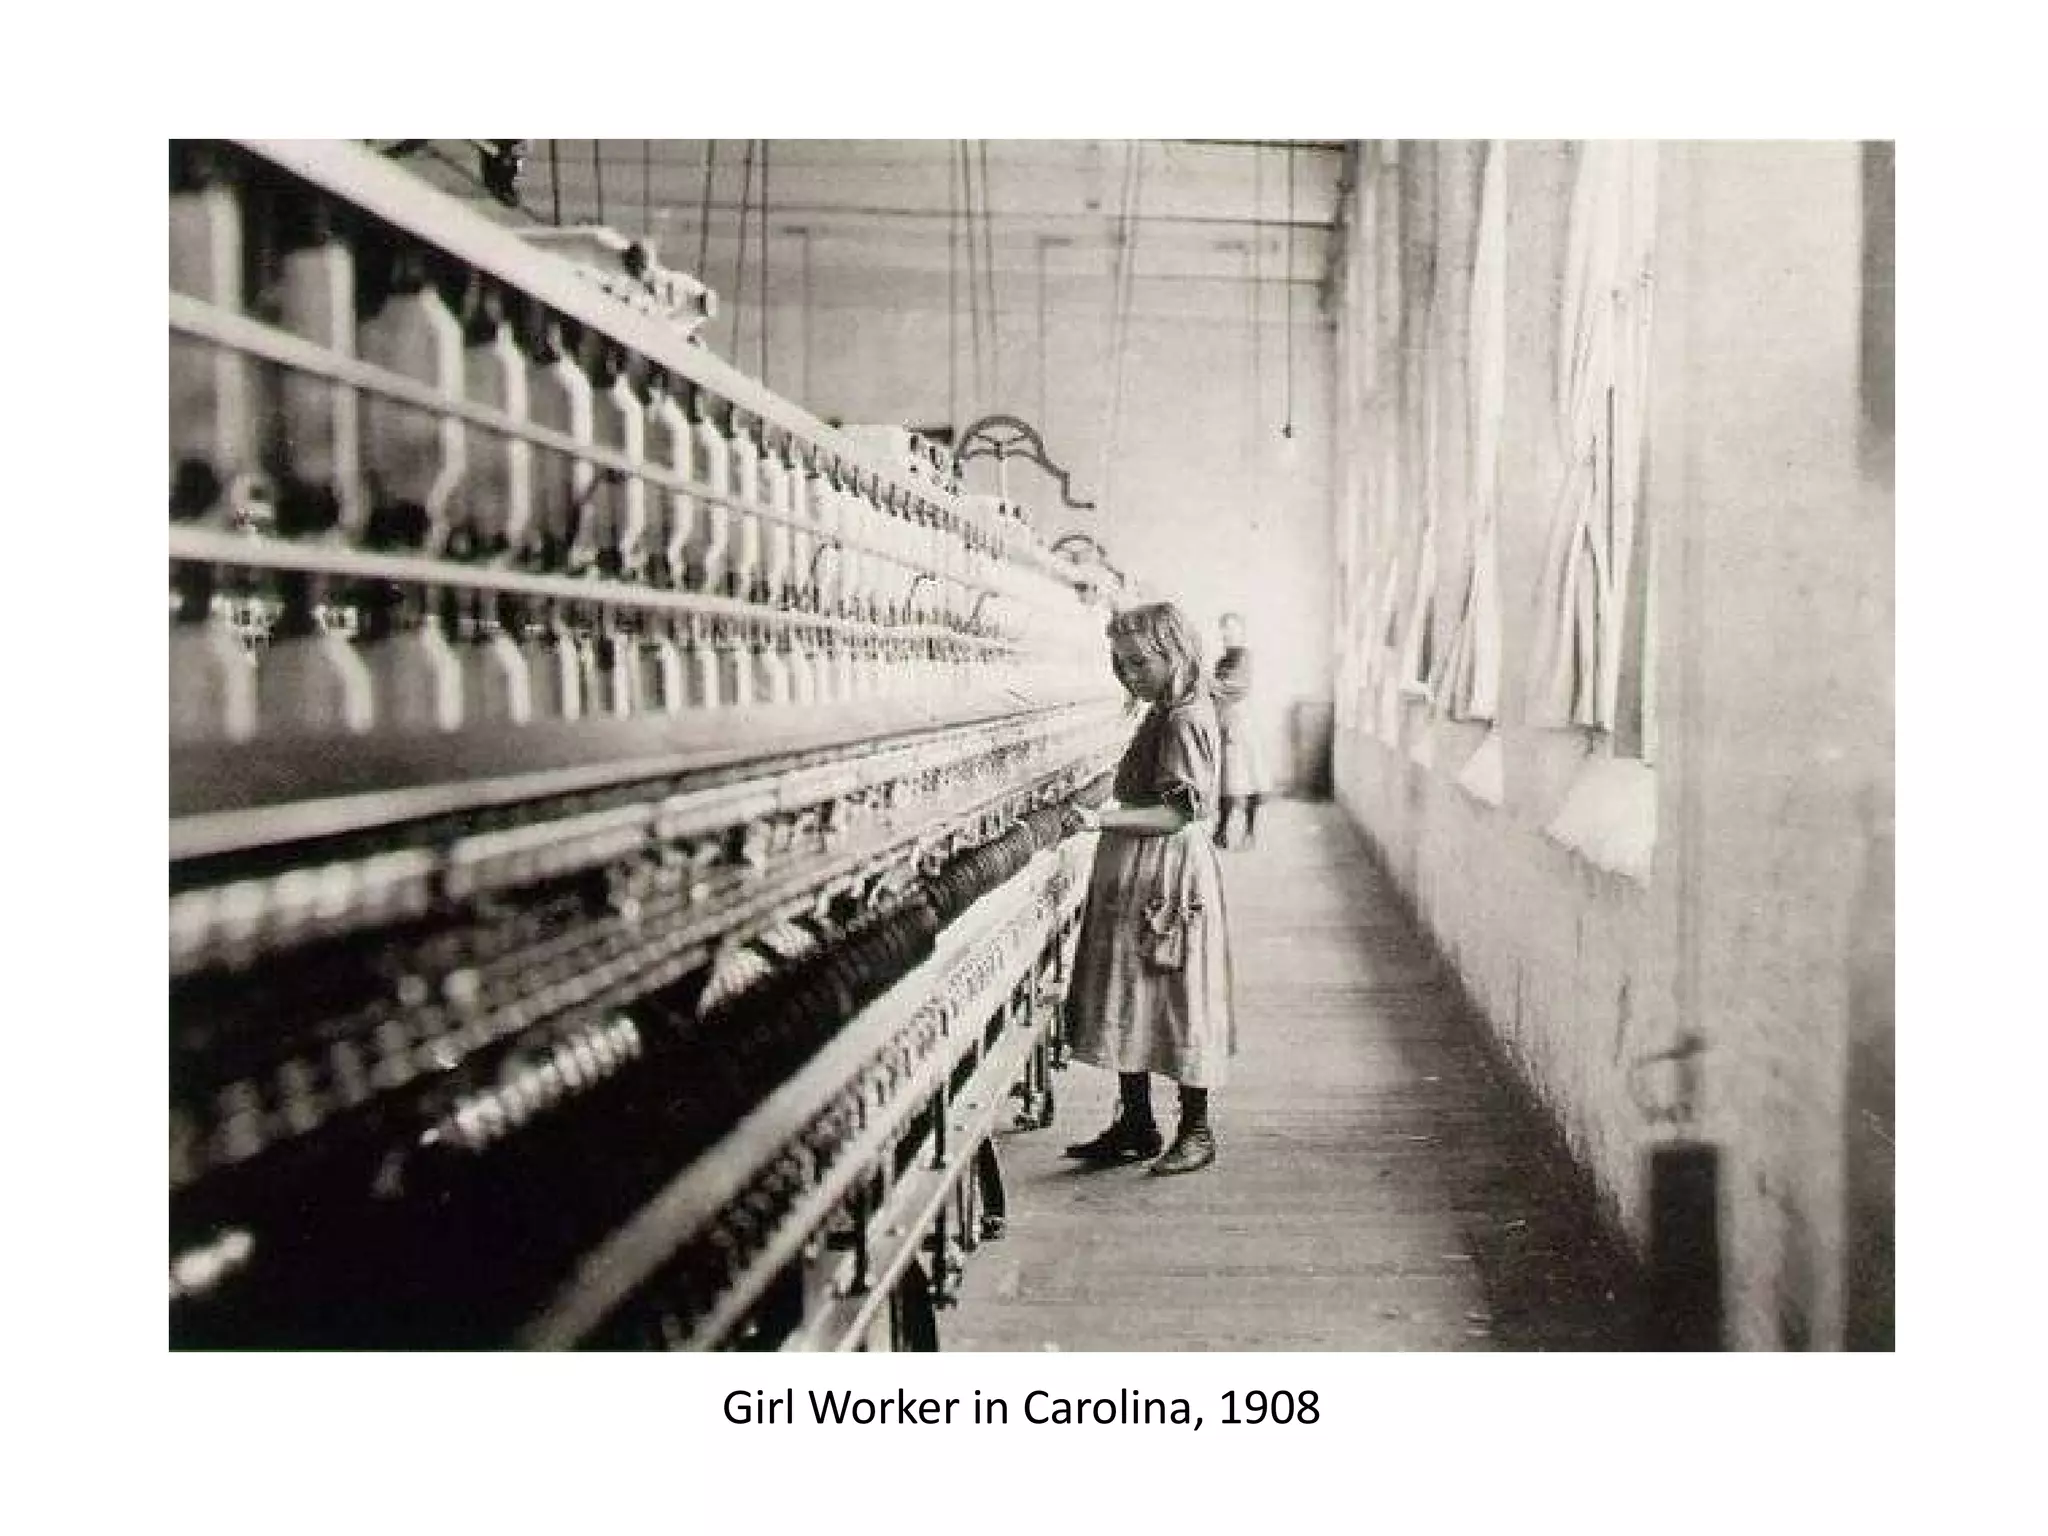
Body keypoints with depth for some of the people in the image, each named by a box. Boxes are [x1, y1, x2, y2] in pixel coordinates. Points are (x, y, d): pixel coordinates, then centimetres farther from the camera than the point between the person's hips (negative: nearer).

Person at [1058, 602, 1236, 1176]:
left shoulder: (1184, 721, -16)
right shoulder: (1164, 715, 13)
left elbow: (1177, 813, -22)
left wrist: (1103, 819, -29)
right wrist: (1102, 817, 12)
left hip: (1167, 879, -10)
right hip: (1135, 877, 10)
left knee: (1179, 1002, 0)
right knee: (1128, 999, 12)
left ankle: (1197, 1131, 11)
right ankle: (1135, 1126, 21)